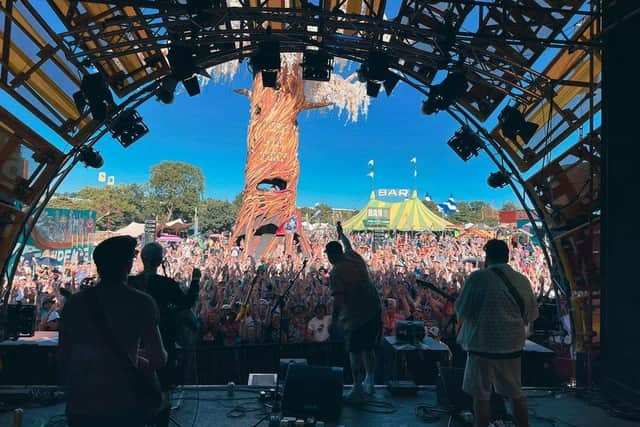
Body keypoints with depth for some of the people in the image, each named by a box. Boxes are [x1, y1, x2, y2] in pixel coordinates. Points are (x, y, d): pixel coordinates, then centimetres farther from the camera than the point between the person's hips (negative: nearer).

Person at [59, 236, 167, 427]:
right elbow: (159, 359, -13)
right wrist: (144, 363, 9)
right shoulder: (141, 302, -12)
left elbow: (63, 357, 7)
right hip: (124, 407, -3)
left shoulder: (74, 303, -1)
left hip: (79, 406, 4)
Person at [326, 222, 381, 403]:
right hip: (373, 311, 8)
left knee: (355, 353, 4)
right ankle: (369, 382, 34)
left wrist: (333, 320, -12)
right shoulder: (355, 258, 5)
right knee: (368, 349, 21)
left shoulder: (336, 273, -16)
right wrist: (341, 233, 46)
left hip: (355, 316, -7)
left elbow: (338, 300, -21)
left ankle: (358, 391, 9)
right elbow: (348, 245, 28)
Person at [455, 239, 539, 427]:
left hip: (483, 344, -5)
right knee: (516, 393, 19)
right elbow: (532, 314, 10)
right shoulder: (523, 280, 1)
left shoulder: (478, 277, -13)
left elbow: (461, 310, -7)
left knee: (481, 395, 6)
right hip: (513, 345, 5)